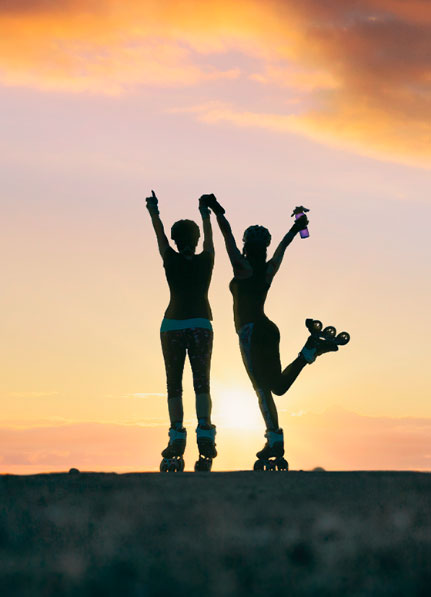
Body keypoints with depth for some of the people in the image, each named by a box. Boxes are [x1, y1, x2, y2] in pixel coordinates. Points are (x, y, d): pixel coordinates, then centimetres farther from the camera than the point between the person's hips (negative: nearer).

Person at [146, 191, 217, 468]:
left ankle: (177, 436, -11)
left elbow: (160, 235, 16)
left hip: (173, 326, 0)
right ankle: (204, 430, -21)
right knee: (202, 382, -3)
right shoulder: (206, 261, 3)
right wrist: (206, 215, 41)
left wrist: (154, 212, 33)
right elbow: (209, 238, 23)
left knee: (174, 385, 2)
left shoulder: (172, 260, 0)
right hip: (201, 326, 1)